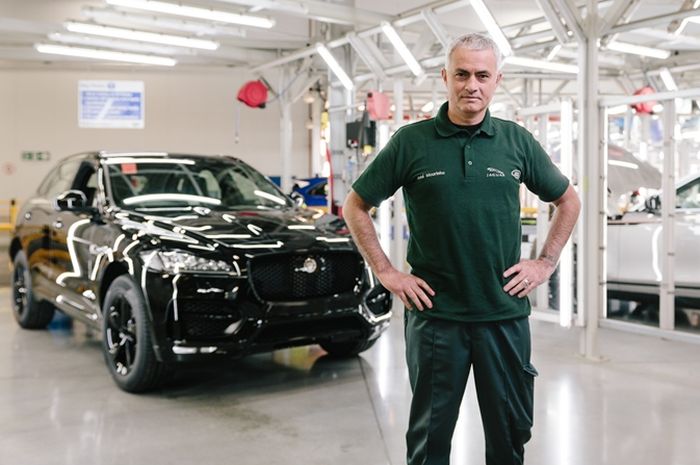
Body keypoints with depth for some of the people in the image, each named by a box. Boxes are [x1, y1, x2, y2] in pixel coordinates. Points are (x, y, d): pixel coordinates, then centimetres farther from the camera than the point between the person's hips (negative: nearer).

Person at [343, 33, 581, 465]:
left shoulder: (518, 141, 3)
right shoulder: (411, 142, -2)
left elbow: (569, 201, 15)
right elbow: (356, 207, 4)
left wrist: (546, 263, 6)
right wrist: (386, 272, -2)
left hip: (505, 311, 2)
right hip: (435, 312, -2)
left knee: (511, 429, 14)